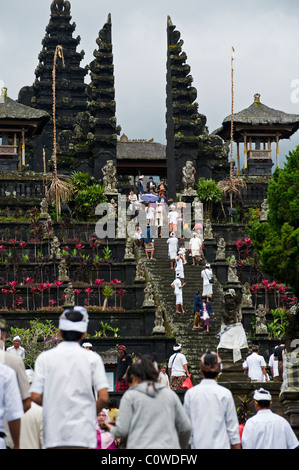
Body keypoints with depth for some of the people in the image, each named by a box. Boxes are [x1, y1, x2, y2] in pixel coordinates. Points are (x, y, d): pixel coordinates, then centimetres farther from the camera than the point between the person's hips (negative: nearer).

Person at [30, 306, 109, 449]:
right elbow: (103, 398, -6)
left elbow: (35, 397, -2)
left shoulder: (44, 358, 3)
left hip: (53, 436, 1)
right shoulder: (93, 358, 0)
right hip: (83, 433, -1)